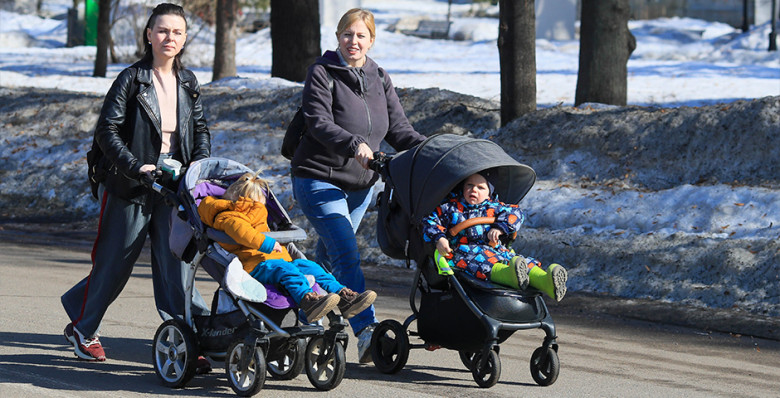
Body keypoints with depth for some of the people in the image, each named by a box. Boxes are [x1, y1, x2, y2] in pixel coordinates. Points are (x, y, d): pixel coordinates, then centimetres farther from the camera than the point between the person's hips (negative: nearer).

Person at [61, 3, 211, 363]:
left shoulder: (188, 83, 9)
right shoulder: (132, 79, -7)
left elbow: (200, 129, 18)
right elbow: (107, 130, -11)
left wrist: (200, 164, 0)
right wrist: (135, 167, -20)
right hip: (130, 186, -4)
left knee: (174, 265, -3)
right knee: (115, 263, 5)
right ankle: (82, 328, 26)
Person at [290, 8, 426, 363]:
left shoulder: (379, 79, 10)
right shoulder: (322, 73, -8)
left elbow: (397, 128, 5)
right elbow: (318, 123, -20)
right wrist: (354, 144, -36)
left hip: (360, 183, 7)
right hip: (319, 180, -7)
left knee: (329, 256, 18)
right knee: (346, 254, -19)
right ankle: (367, 332, -29)